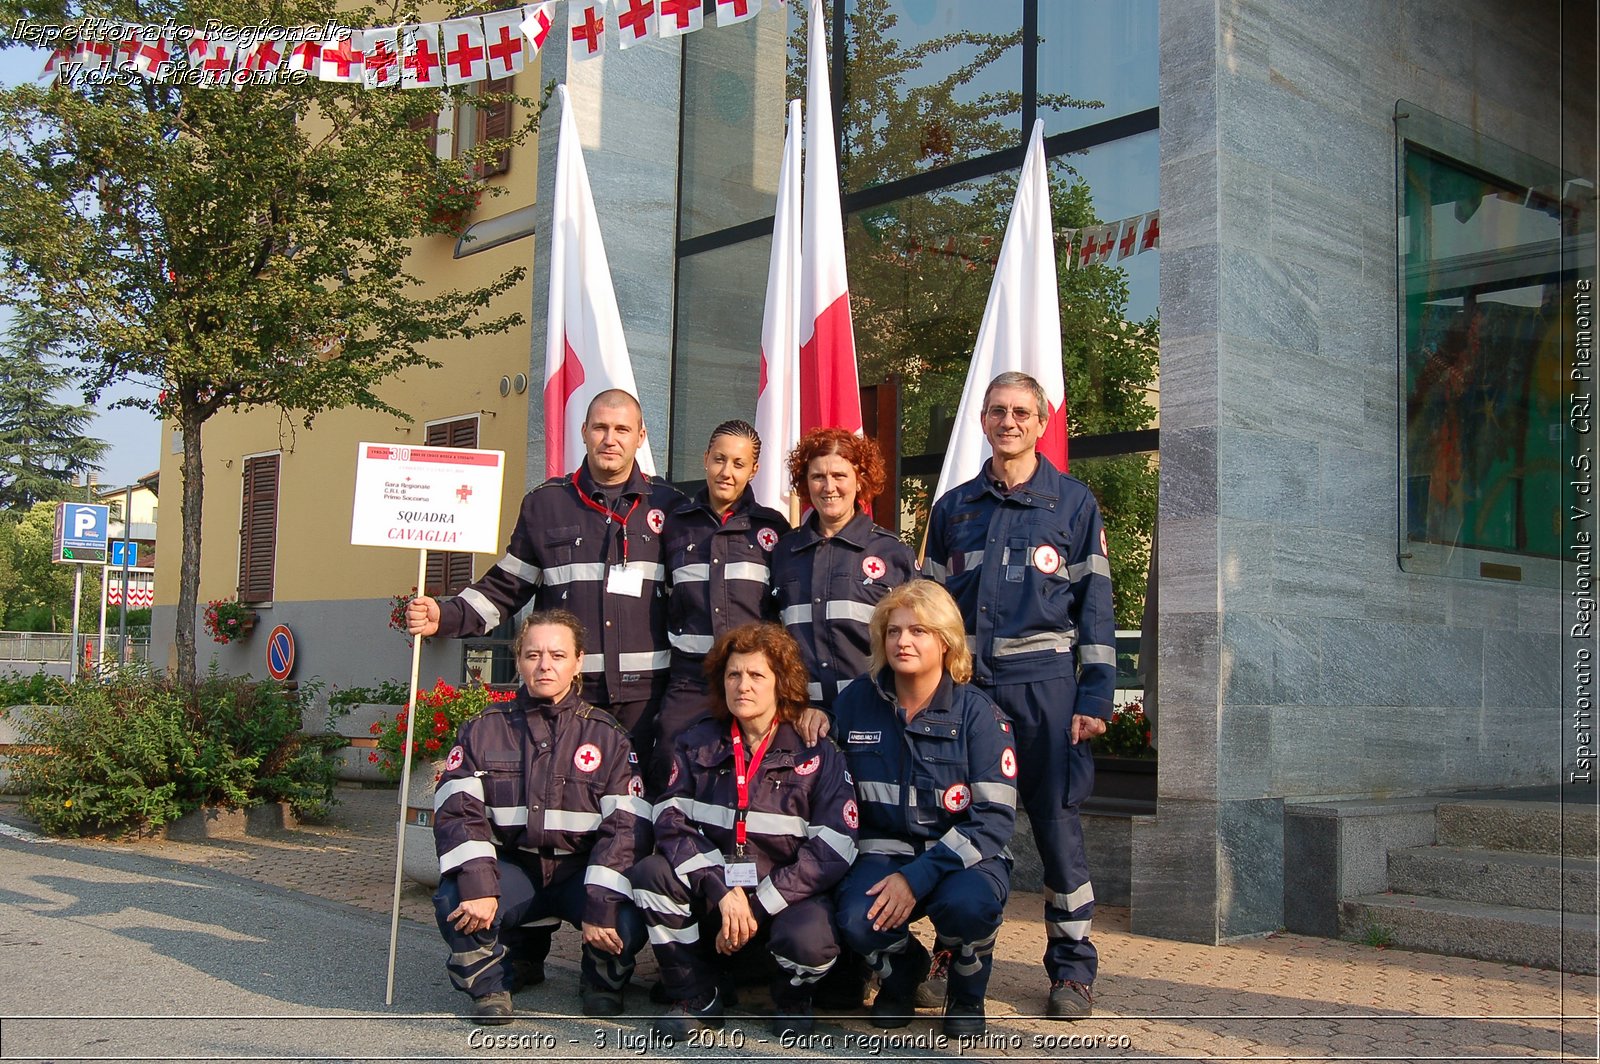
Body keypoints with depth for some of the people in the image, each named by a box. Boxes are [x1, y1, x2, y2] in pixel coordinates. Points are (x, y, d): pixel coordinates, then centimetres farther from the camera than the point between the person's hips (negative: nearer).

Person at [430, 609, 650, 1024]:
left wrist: (601, 907, -23)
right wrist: (478, 886, -27)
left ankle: (603, 983, 9)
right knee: (454, 901, -29)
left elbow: (626, 826, -10)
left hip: (582, 870, -1)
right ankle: (489, 986, 4)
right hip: (512, 869, 1)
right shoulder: (484, 730, 2)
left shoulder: (606, 735, -1)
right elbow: (456, 810, -9)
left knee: (628, 923, -29)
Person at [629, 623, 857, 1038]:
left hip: (787, 895, -3)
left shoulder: (818, 755, -3)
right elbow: (670, 821, -7)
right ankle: (697, 999, -4)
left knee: (810, 940, -35)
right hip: (710, 897, 3)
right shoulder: (696, 745, 5)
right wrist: (722, 891, -23)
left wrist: (757, 907, -19)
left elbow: (832, 850, -12)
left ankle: (792, 999, 4)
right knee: (651, 874, -24)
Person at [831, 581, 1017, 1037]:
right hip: (885, 851, 2)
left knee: (965, 902, -35)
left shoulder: (977, 712, -9)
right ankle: (901, 970, 10)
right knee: (856, 921, -29)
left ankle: (967, 993, 2)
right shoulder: (855, 702, 0)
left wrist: (917, 878, -24)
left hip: (963, 855, -2)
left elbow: (996, 817, -14)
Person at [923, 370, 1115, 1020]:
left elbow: (1095, 605, 2)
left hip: (1044, 683, -2)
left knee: (1056, 822, -1)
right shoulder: (953, 508, 13)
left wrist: (1094, 697, -5)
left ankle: (1072, 969, 12)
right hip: (964, 683, 3)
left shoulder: (1074, 503, 5)